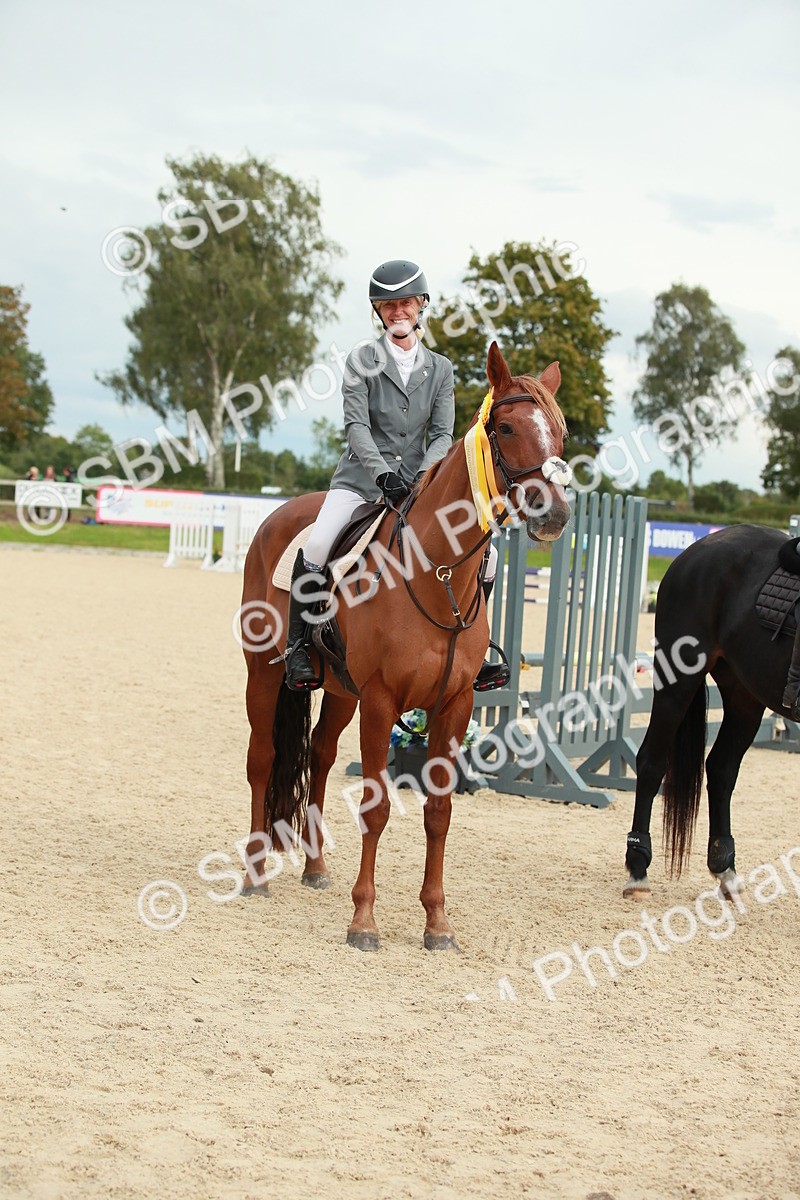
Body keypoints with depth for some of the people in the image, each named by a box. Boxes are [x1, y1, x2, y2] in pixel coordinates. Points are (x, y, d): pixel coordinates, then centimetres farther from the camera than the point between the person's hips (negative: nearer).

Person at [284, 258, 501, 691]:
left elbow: (443, 433, 3)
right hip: (362, 478, -3)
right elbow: (355, 425, -9)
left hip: (420, 483, 3)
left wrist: (425, 474, -18)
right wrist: (384, 474, -25)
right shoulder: (362, 360, 2)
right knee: (317, 544, -30)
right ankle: (297, 648, -15)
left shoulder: (440, 368, 11)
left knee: (487, 555, -10)